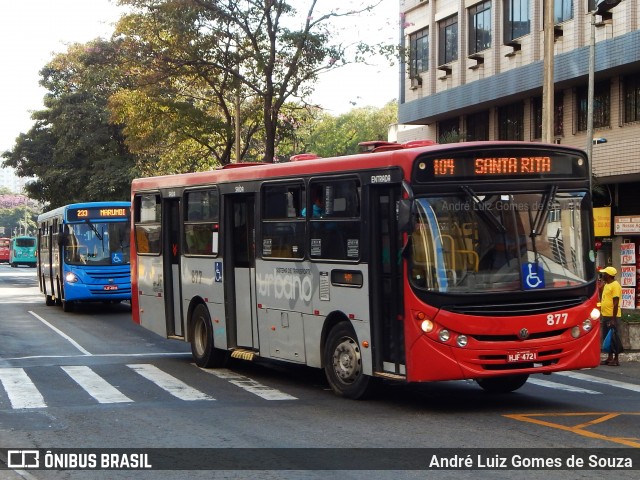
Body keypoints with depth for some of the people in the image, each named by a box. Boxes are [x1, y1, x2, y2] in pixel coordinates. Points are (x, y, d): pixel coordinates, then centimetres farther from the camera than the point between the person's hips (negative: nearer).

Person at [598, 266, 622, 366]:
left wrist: (613, 318, -21)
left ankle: (616, 359, -1)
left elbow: (616, 303, -18)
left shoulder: (615, 285, -13)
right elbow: (602, 300, 23)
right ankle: (609, 358, 20)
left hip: (612, 316, -10)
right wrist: (600, 288, 12)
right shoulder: (606, 285, 16)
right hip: (605, 316, 10)